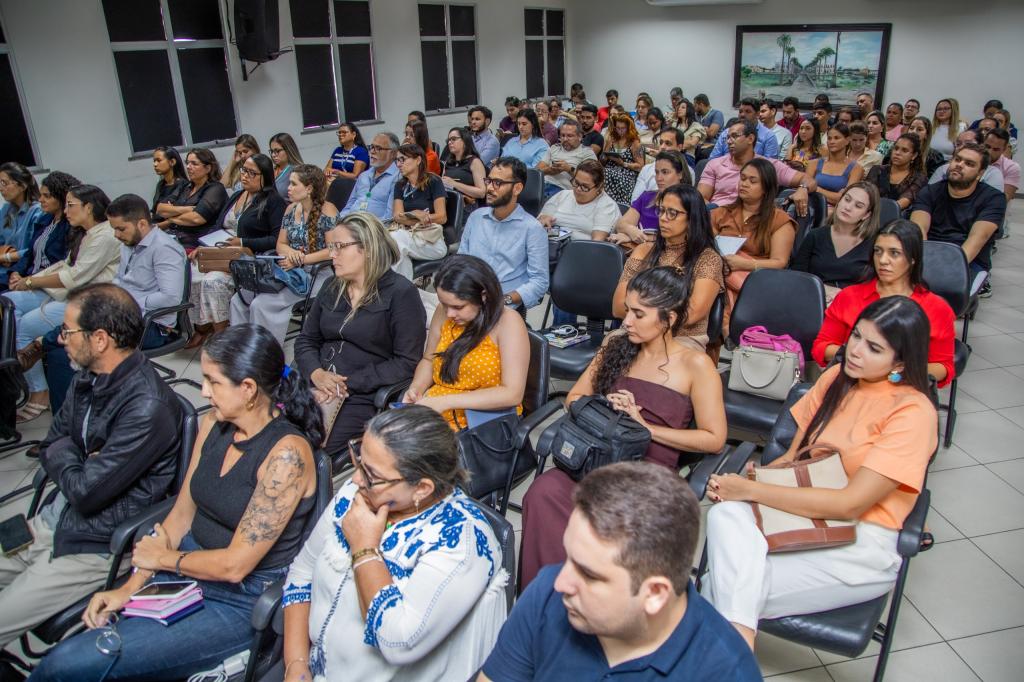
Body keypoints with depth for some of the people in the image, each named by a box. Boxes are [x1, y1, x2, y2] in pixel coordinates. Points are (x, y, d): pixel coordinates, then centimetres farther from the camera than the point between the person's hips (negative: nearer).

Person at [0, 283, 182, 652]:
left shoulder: (146, 408, -28)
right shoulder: (89, 378, 1)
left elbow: (86, 493, -24)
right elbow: (49, 448, 10)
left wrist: (62, 455, -5)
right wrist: (78, 464, -11)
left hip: (94, 545, -8)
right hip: (56, 517, 8)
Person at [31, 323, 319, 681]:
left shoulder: (286, 453, -24)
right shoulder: (213, 424, 0)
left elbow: (235, 565, -20)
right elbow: (181, 512, 7)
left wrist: (163, 557, -5)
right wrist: (132, 586, -1)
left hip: (242, 600, -7)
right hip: (188, 567, 7)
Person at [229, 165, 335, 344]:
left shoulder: (326, 211, -9)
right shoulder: (291, 209, 12)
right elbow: (280, 244, 15)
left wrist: (300, 260, -17)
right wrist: (290, 252, -9)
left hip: (314, 274, -7)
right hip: (287, 272, 7)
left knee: (262, 304, -24)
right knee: (238, 300, -9)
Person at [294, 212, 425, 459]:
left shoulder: (401, 293, -5)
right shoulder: (332, 288, 15)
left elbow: (408, 362, -11)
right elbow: (305, 340, 16)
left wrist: (349, 384, -15)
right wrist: (317, 373, -6)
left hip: (364, 396, -6)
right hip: (319, 388, 6)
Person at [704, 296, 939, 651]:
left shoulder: (913, 412, -11)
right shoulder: (837, 377, 8)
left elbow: (850, 504, -18)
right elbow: (793, 456, 11)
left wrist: (750, 490, -18)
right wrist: (748, 478, -11)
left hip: (861, 545, -5)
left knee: (721, 590, -26)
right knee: (725, 515, -29)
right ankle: (737, 638, -25)